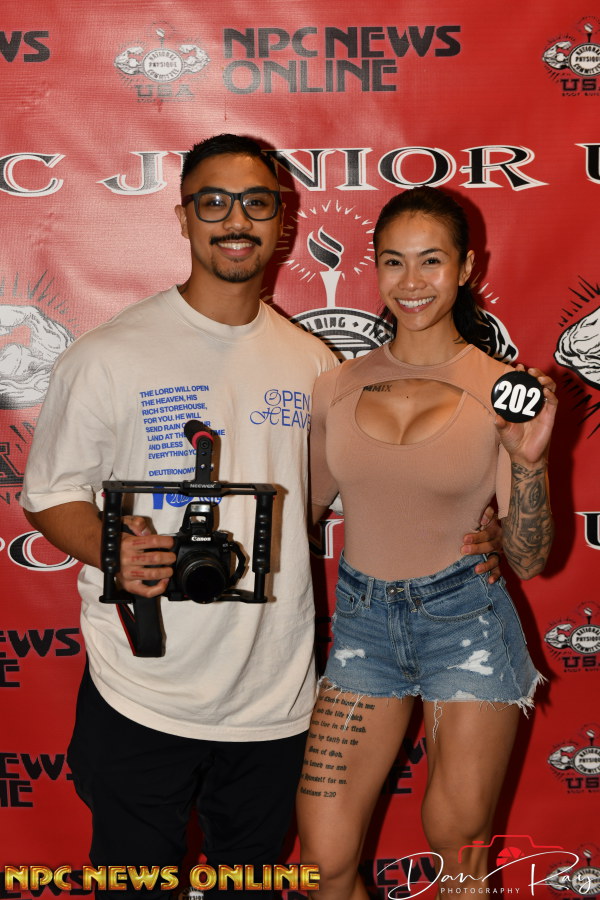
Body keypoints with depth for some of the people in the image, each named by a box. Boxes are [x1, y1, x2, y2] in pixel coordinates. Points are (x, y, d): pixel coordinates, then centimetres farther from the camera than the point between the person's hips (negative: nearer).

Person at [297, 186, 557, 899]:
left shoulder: (503, 390, -7)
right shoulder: (338, 387, 0)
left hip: (466, 624, -2)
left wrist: (528, 460, -21)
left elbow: (528, 560, -7)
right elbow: (304, 510, 15)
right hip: (362, 622, 3)